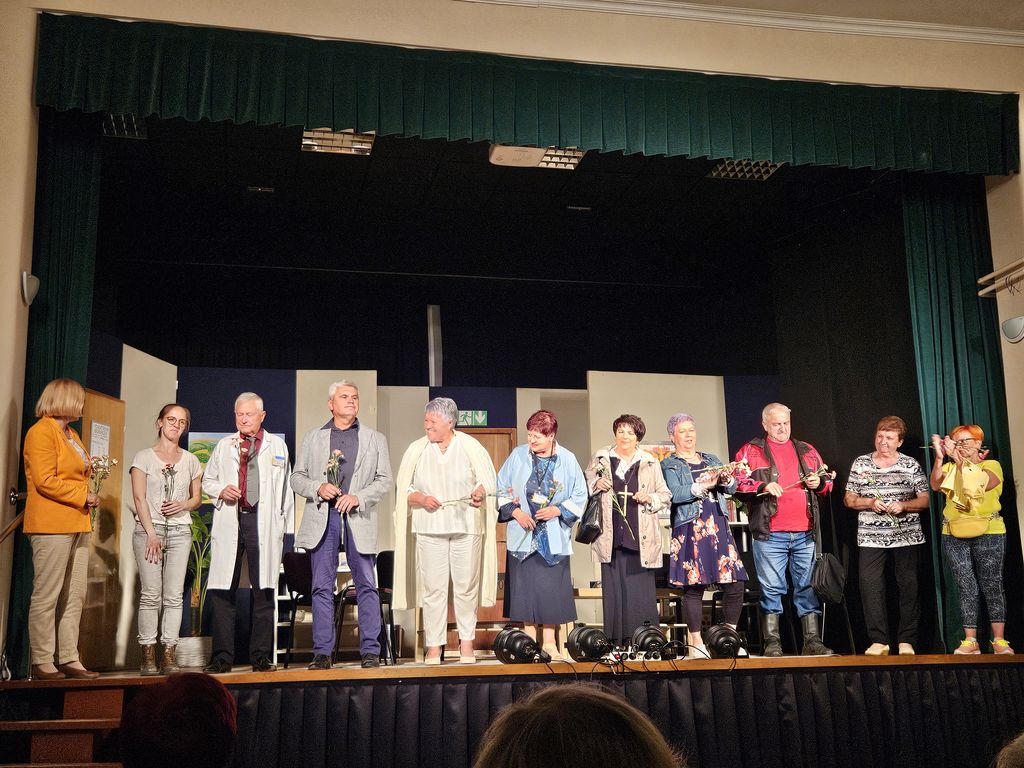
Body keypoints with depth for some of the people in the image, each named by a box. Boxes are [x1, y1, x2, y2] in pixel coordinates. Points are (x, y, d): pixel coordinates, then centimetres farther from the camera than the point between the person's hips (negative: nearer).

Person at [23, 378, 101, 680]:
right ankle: (42, 663, 2)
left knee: (74, 596, 8)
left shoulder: (72, 435, 21)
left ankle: (69, 659, 13)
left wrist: (88, 497, 10)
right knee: (47, 596, -4)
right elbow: (45, 481, -17)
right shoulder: (42, 432, -8)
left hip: (76, 525, 9)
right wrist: (83, 495, -12)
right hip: (52, 526, -9)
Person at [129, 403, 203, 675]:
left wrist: (182, 505, -5)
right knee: (151, 595, -6)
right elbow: (139, 498, -2)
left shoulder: (191, 461, 13)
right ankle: (148, 656, -1)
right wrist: (151, 534, -11)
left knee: (174, 596, -2)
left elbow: (197, 498, 18)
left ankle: (169, 655, 0)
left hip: (180, 531, 3)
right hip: (149, 529, -2)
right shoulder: (144, 457, 4)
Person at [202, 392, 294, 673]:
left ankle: (261, 657, 6)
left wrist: (286, 527, 4)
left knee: (264, 591, 0)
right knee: (221, 591, -2)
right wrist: (220, 491, -3)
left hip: (264, 523, -1)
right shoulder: (224, 445, 16)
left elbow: (285, 489, 10)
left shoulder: (277, 445, 13)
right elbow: (207, 481, 20)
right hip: (228, 523, 1)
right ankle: (222, 657, 4)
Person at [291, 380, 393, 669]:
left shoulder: (375, 439, 13)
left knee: (366, 586, -1)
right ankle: (322, 652, 7)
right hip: (322, 516, 1)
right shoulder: (312, 438, 15)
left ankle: (370, 651, 5)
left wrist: (358, 497, -10)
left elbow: (384, 480, 6)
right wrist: (318, 488, -8)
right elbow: (297, 478, 12)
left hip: (359, 517, -1)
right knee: (322, 587, 1)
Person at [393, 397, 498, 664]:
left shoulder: (470, 446, 2)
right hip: (429, 528, 1)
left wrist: (479, 493, -16)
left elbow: (487, 481, 6)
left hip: (466, 526, -1)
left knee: (466, 585, 3)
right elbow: (404, 489, 8)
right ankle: (433, 645, 6)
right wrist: (421, 498, -12)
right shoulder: (416, 450, 7)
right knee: (432, 587, -1)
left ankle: (467, 641, 16)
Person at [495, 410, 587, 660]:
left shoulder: (567, 459, -2)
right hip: (523, 534, 1)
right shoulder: (517, 456, -1)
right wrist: (515, 512, -9)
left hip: (554, 536, 0)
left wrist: (557, 510, -11)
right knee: (526, 588, 3)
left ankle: (549, 642, 13)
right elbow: (501, 490, 5)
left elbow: (580, 496, 3)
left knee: (552, 589, 2)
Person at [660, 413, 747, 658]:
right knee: (694, 586, -5)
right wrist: (703, 486, -19)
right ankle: (696, 643, 3)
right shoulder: (669, 465, 6)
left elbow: (732, 487, 8)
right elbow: (675, 494, -11)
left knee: (734, 584, -2)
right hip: (690, 530, -4)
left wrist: (726, 478, -13)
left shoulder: (711, 460, 20)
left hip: (718, 528, 4)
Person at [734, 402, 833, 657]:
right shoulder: (751, 451, 5)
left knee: (808, 587, 5)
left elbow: (827, 481, 24)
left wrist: (819, 482, 2)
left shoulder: (807, 451, 18)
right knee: (771, 588, -1)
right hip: (769, 534, -3)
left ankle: (812, 641, 12)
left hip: (804, 533, 4)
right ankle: (771, 643, 5)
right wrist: (763, 487, -18)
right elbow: (738, 483, -3)